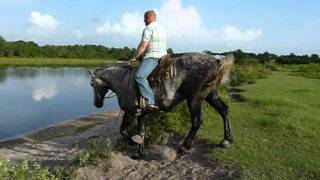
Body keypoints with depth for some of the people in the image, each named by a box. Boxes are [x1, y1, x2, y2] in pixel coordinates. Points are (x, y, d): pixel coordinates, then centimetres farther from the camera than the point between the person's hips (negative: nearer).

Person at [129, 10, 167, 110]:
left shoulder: (148, 28, -7)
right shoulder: (161, 29, 24)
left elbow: (143, 46, -14)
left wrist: (134, 58, -4)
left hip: (152, 57, -11)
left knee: (139, 76, -25)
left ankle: (150, 102, -38)